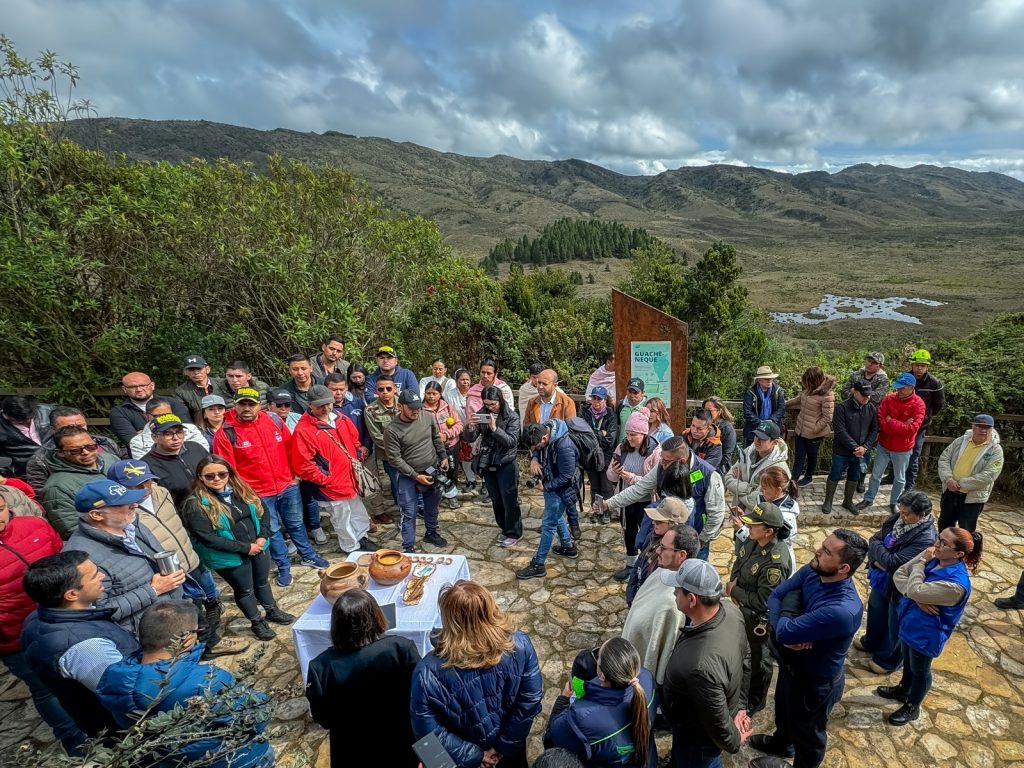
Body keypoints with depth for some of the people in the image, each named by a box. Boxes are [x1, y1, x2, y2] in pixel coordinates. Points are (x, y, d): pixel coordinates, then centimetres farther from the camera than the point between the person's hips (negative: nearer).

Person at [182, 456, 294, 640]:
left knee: (262, 581, 23)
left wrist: (263, 536, -10)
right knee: (244, 590, 15)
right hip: (230, 556, -5)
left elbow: (262, 510, 6)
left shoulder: (241, 490, -3)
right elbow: (207, 538, -23)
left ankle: (272, 611, 47)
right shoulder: (195, 504, -20)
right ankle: (257, 622, 38)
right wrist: (244, 547, -20)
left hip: (257, 547, 5)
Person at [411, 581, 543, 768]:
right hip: (512, 738, 1)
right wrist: (505, 745, -7)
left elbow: (428, 731, -23)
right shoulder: (519, 643, -30)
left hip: (465, 750, -1)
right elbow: (531, 699, -19)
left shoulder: (429, 672, -34)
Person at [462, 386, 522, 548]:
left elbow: (512, 441, -20)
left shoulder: (512, 417, -13)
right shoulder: (481, 414, -3)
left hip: (506, 465, -4)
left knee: (509, 500, 2)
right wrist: (471, 428, -26)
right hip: (487, 465, 4)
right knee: (496, 500, 16)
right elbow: (469, 439, -4)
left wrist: (495, 428, -31)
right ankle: (503, 528, 34)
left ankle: (514, 533, 17)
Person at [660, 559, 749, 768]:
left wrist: (733, 742, -7)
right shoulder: (730, 612, -20)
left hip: (697, 737, -6)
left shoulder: (703, 664, -46)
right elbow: (742, 658, -2)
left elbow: (717, 721, -29)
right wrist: (738, 706, 10)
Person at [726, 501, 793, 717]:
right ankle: (740, 696, 53)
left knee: (758, 660, 19)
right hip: (742, 610, 8)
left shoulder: (776, 562, -35)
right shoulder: (753, 541, -11)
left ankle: (754, 703, 44)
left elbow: (763, 601, -30)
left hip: (759, 619, -8)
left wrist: (735, 591, -19)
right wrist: (732, 585, -11)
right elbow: (738, 563, 6)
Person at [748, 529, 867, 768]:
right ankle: (782, 743, 64)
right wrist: (789, 634, -26)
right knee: (784, 708, 35)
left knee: (807, 733, 24)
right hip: (790, 664, 7)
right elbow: (775, 596, -11)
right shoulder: (812, 571, -18)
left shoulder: (842, 611, -42)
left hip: (815, 682, -7)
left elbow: (784, 631, -37)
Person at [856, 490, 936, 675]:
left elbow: (893, 562, -31)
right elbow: (874, 538, -2)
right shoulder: (899, 518, -10)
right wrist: (877, 560, -19)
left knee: (894, 624, 16)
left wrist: (876, 546, -16)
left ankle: (887, 660, 40)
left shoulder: (926, 538, -31)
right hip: (881, 578, 7)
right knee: (875, 611, 28)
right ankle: (871, 643, 53)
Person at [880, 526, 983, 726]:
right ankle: (903, 689, 56)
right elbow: (899, 575, -11)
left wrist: (921, 562, -25)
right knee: (908, 660, 30)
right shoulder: (932, 557, -15)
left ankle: (912, 707, 45)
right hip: (909, 622, 6)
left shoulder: (956, 584, -35)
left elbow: (915, 590, -35)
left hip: (925, 633, -6)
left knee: (920, 670, 20)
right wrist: (919, 600, -26)